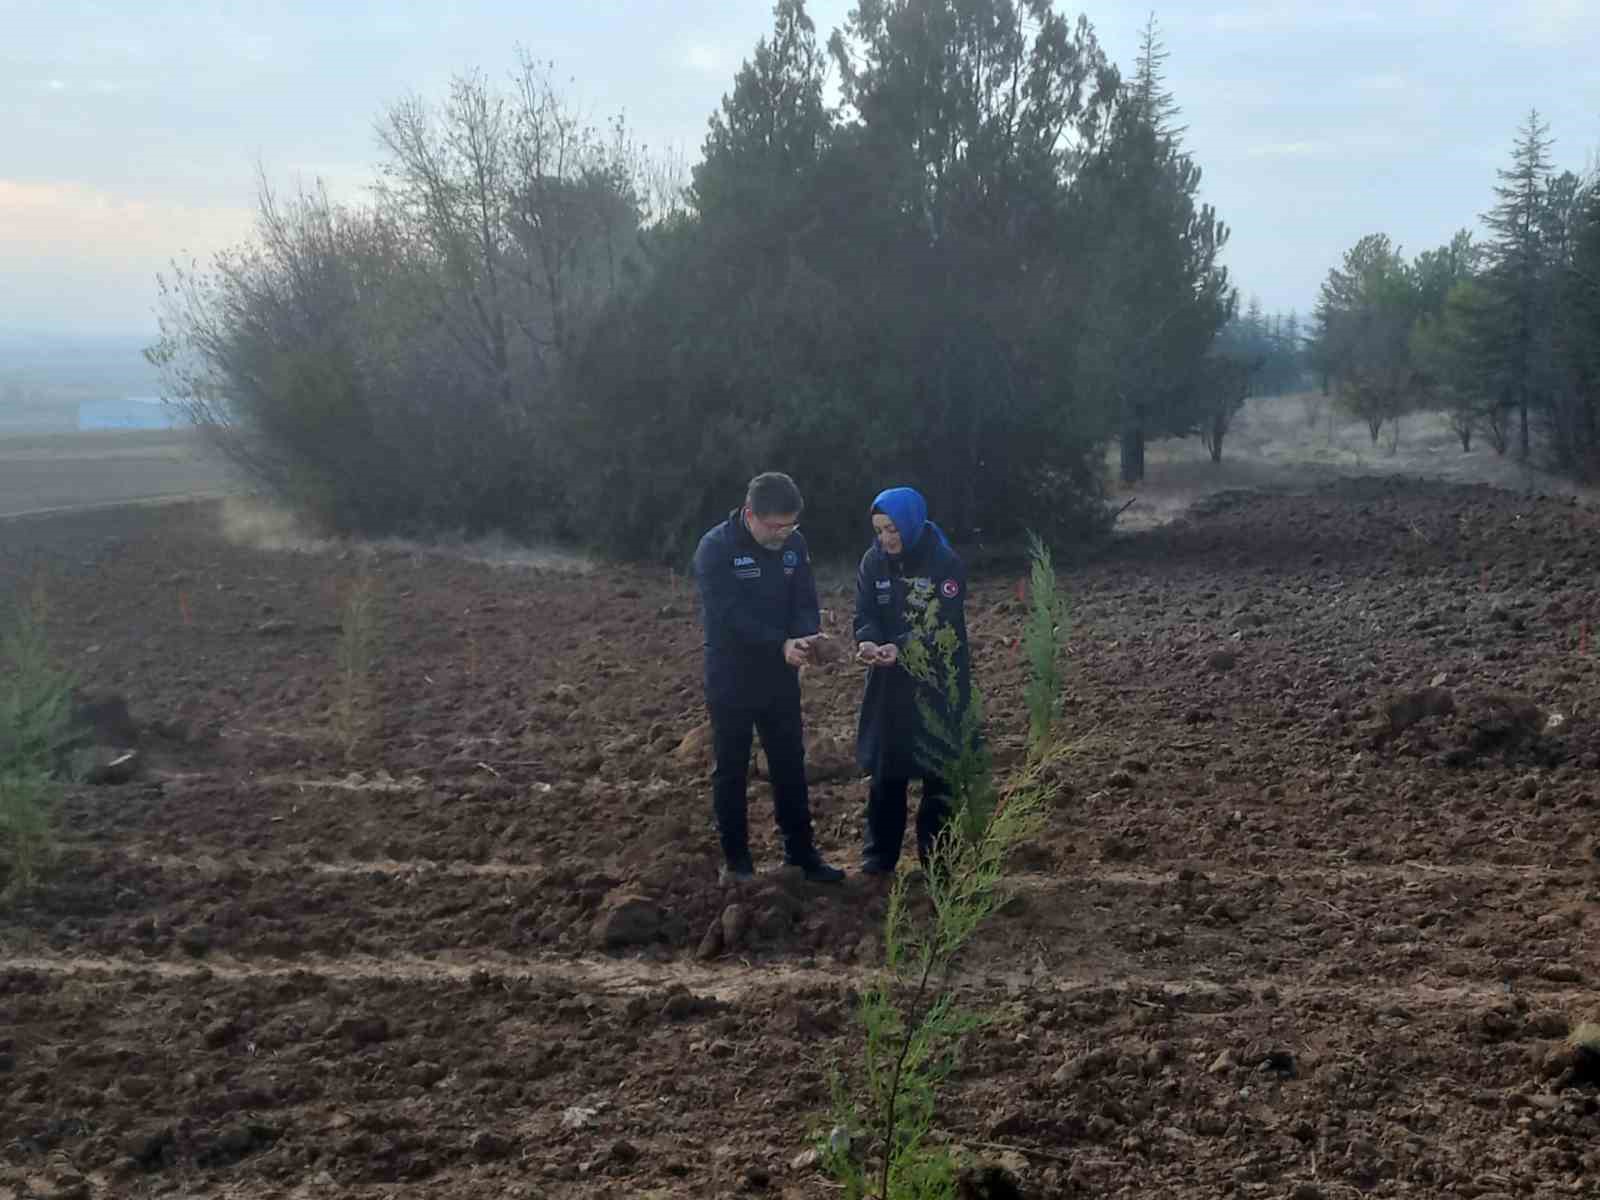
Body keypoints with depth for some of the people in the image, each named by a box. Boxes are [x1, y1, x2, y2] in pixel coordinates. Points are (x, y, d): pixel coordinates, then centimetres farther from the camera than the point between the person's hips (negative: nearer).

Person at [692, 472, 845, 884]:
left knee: (790, 764, 11)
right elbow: (728, 616, -25)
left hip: (779, 676, 5)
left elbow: (805, 601, 1)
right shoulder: (715, 549, -18)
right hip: (731, 678, -4)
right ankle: (736, 858, 20)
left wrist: (807, 636, -22)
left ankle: (800, 850, 24)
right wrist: (781, 645, -34)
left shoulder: (794, 544, -2)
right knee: (732, 769, 8)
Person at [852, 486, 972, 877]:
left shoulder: (945, 563, -14)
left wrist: (901, 647, -34)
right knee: (885, 767, 9)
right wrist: (867, 641, -25)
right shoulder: (874, 561, 0)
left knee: (940, 771, 3)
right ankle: (880, 854, 20)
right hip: (890, 682, 4)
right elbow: (865, 614, -2)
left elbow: (944, 624, -20)